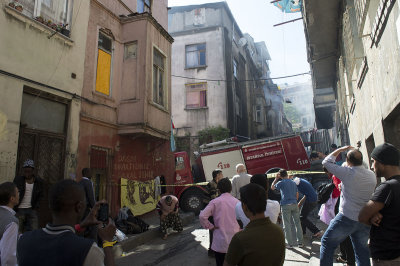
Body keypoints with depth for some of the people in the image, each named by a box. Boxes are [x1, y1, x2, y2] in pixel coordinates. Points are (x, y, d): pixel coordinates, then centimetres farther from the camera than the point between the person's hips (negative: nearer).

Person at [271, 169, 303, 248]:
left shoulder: (281, 182, -5)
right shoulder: (293, 183, 12)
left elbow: (272, 187, 6)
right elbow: (297, 194, 17)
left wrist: (276, 179, 10)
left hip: (286, 205, -5)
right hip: (294, 204, 5)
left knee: (287, 225, 2)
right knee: (297, 223, 12)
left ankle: (290, 244, 4)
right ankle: (300, 242, 17)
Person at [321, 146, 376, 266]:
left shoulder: (348, 172, -16)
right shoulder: (372, 175, 3)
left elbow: (326, 162, -6)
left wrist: (340, 149, 5)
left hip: (347, 218, -6)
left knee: (327, 243, 6)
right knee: (362, 249, 18)